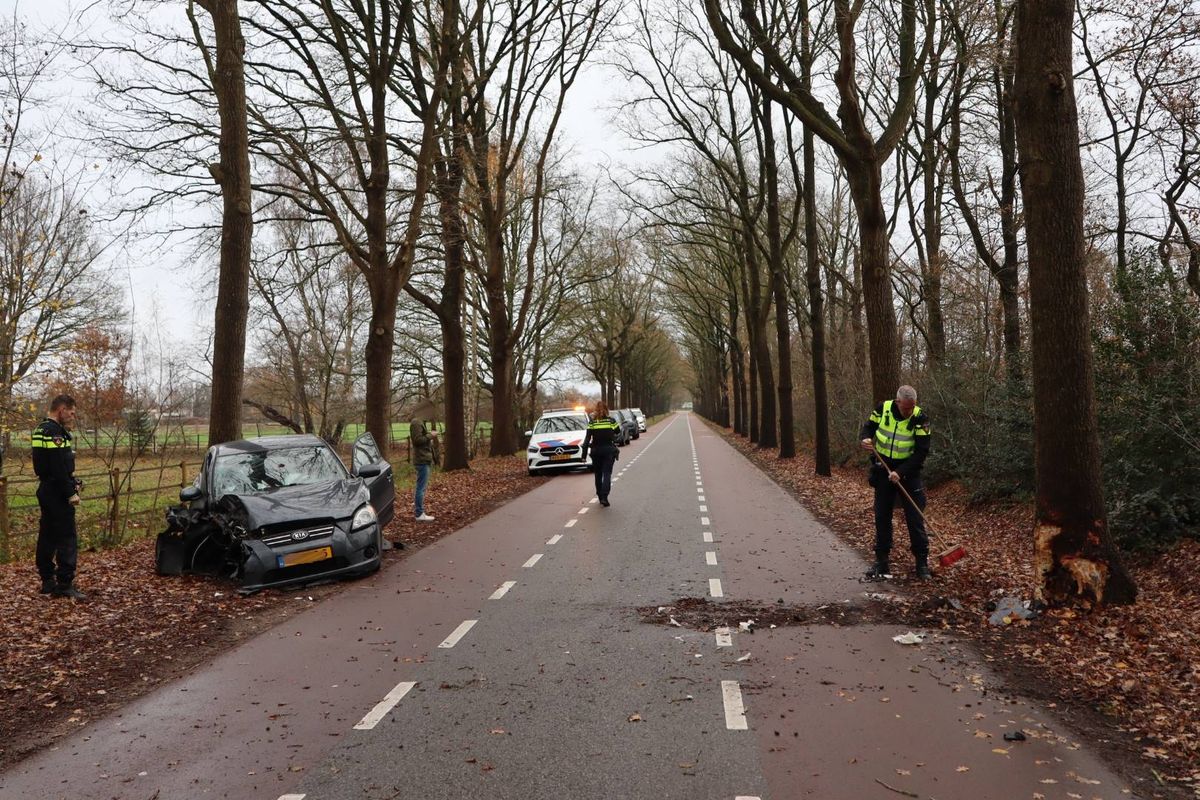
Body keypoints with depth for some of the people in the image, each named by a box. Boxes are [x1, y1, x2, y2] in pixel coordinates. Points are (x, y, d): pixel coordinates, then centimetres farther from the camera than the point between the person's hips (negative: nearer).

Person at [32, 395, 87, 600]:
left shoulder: (41, 429, 15)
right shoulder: (54, 432, -18)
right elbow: (58, 468, -23)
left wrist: (72, 483, 11)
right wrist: (71, 493, -17)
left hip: (46, 490, 11)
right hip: (57, 493, -11)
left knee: (47, 536, 15)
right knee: (67, 537, -8)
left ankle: (47, 581, 23)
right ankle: (64, 585, -7)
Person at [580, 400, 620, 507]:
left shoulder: (592, 422, -3)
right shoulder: (611, 421, -3)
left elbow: (587, 439, -5)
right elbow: (618, 433, 10)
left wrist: (584, 454, -4)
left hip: (596, 451, 1)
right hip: (609, 450, -1)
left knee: (598, 474, 13)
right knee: (607, 474, -2)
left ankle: (600, 497, 19)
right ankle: (604, 497, -17)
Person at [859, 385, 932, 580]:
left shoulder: (920, 418, -16)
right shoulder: (882, 409, -9)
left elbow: (921, 452, -17)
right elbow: (868, 428, 6)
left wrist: (901, 472, -25)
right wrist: (866, 439, -19)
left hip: (908, 472, -3)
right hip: (883, 470, 3)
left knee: (915, 518, -2)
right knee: (881, 516, 8)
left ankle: (922, 562, 10)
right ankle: (881, 562, 17)